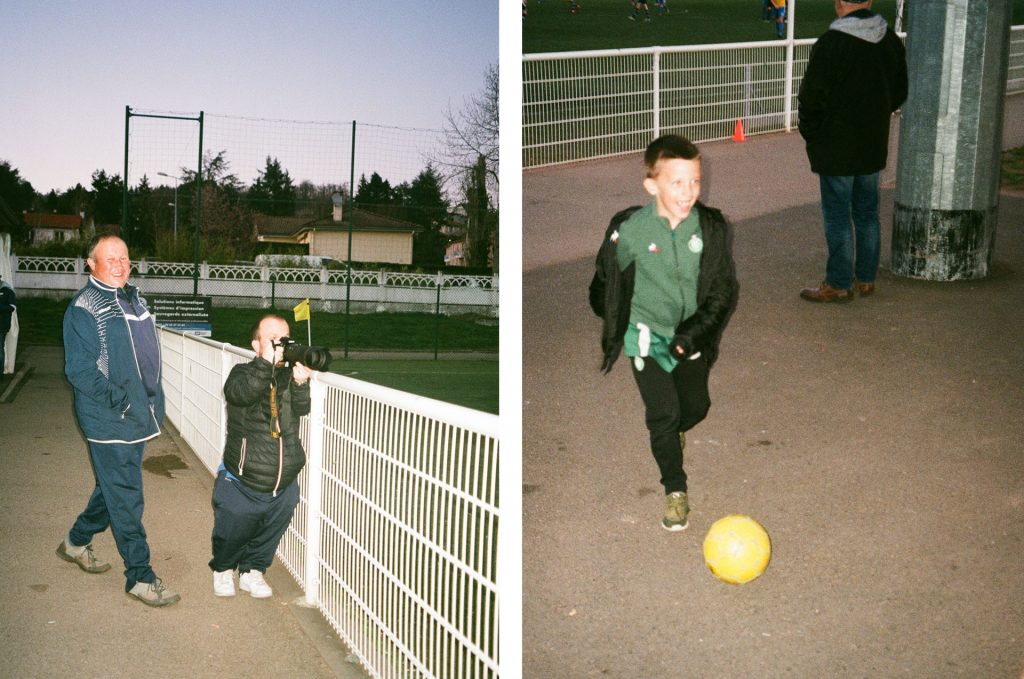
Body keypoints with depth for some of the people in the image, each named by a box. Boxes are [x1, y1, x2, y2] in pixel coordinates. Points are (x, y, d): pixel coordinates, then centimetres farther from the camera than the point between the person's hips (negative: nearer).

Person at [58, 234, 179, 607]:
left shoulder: (133, 297, 13)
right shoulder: (83, 308, -13)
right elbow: (79, 369, -18)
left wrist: (155, 399, 14)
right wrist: (121, 402, -22)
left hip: (139, 417, 8)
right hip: (109, 422, -8)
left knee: (114, 488, 21)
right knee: (125, 497, -3)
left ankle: (77, 541, 41)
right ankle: (140, 576, 5)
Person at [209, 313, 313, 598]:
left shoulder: (289, 376, -1)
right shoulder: (243, 372, -10)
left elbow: (301, 408, -16)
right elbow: (240, 394, -32)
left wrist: (300, 382, -34)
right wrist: (267, 362, -40)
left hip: (283, 488, 3)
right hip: (241, 486, -3)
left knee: (269, 536, 18)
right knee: (231, 535, 14)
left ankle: (252, 570, 42)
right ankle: (223, 569, 43)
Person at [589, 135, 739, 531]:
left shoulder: (712, 229, -15)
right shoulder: (628, 229, -18)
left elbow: (725, 290, -8)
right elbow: (606, 283, -2)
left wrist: (693, 332, -18)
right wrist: (612, 334, 8)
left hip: (691, 334, 2)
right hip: (648, 334, -2)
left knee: (696, 406, 15)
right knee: (663, 413, -5)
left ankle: (673, 431, 51)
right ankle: (675, 489, 16)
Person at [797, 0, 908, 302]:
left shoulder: (831, 43, -18)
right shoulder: (890, 39, 4)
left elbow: (811, 97, -15)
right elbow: (899, 92, 14)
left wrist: (811, 134, 0)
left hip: (836, 148, -6)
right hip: (874, 146, 7)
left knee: (837, 216, 1)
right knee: (867, 213, 15)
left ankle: (839, 284, 7)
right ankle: (866, 279, 23)